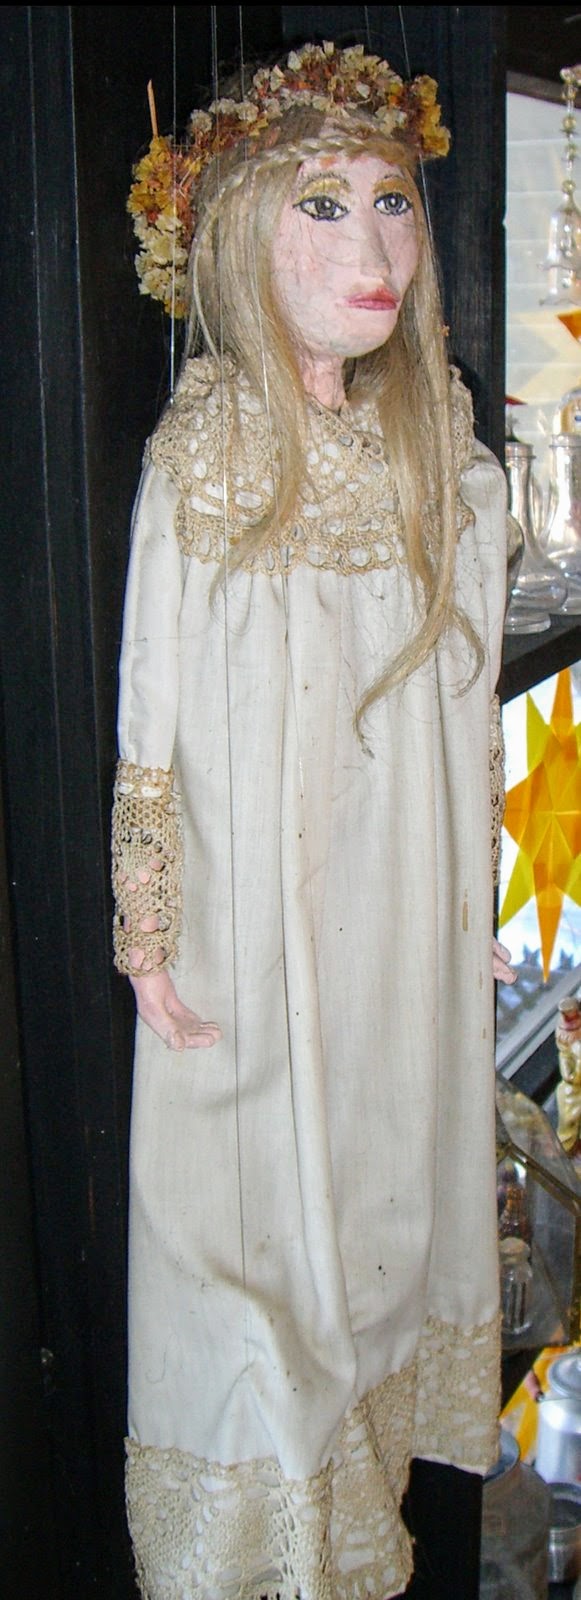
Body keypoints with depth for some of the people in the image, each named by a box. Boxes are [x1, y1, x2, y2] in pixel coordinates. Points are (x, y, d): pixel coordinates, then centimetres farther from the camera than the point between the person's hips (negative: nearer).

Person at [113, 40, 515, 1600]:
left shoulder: (438, 453, 1)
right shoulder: (202, 457, -12)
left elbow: (463, 697, 8)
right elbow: (154, 720, -9)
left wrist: (482, 901, 10)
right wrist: (150, 940, -9)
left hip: (406, 911, 4)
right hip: (254, 909, -4)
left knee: (386, 1164, 18)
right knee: (252, 1194, 9)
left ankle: (358, 1440, 43)